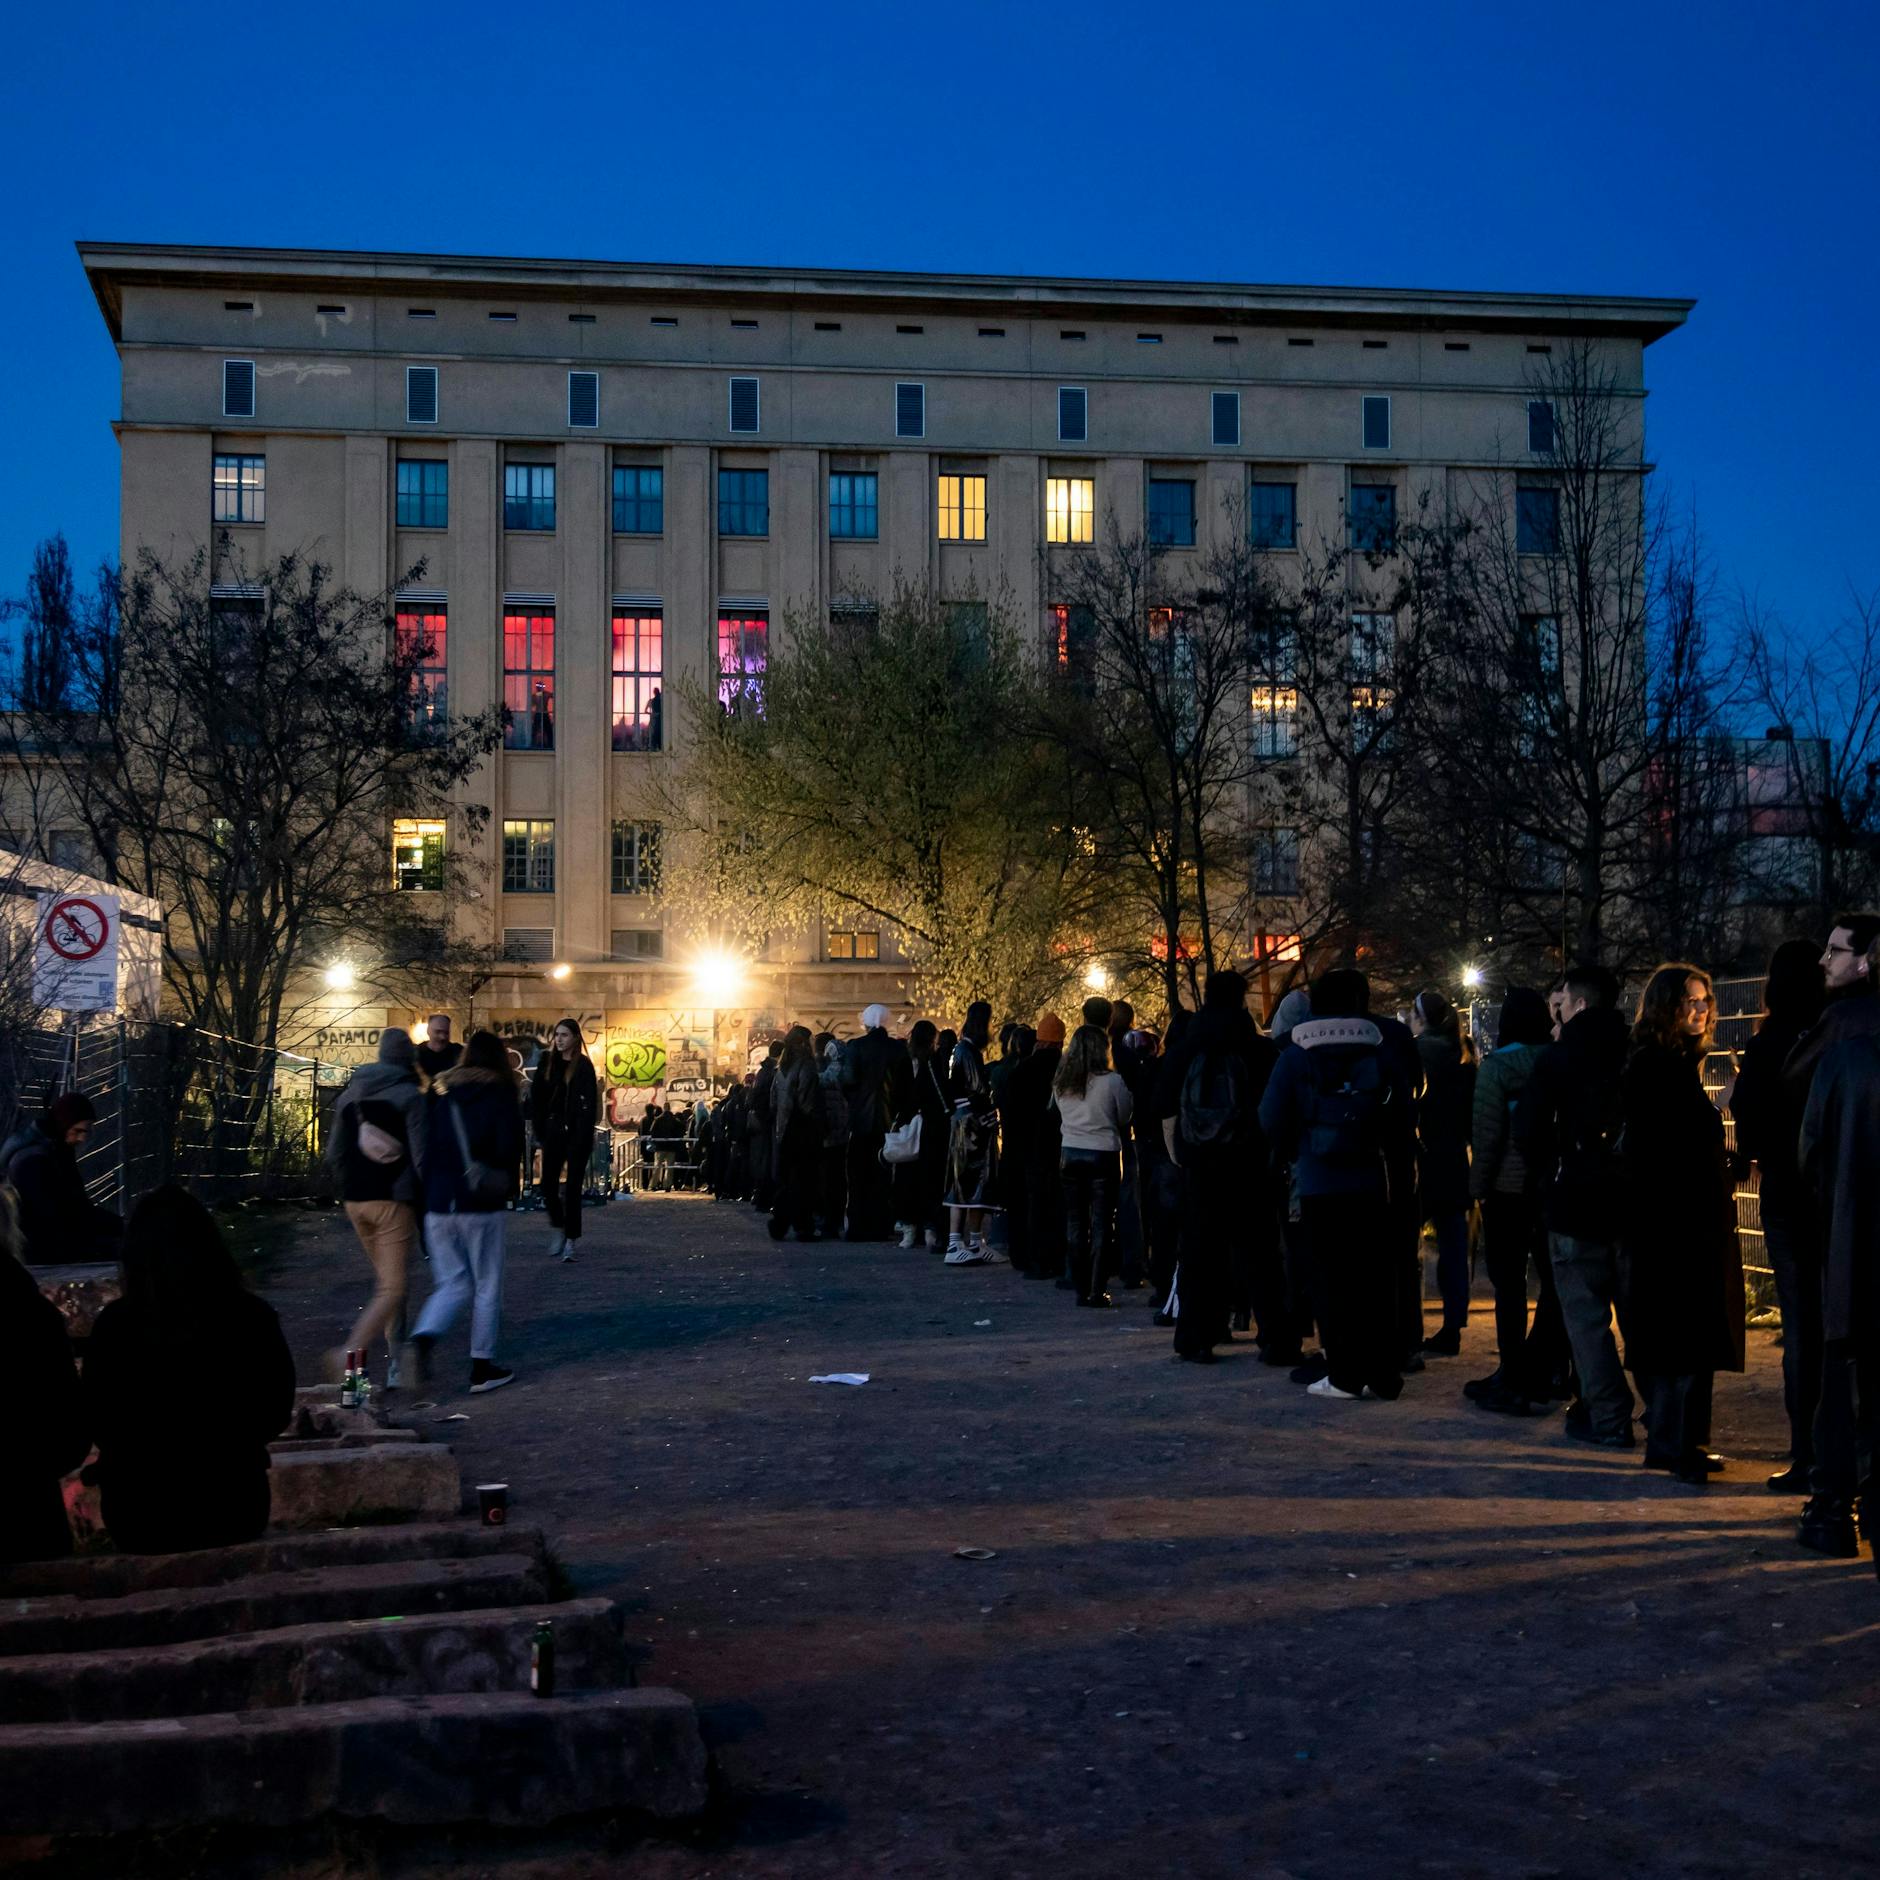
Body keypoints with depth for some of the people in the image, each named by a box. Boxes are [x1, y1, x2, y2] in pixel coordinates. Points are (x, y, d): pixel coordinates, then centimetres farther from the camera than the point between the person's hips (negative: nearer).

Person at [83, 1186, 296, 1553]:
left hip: (141, 1503, -1)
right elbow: (277, 1411, -2)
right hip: (232, 1498, 1)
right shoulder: (253, 1318, -16)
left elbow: (99, 1421, -5)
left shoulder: (115, 1325, -19)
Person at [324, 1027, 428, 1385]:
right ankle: (350, 1352, -22)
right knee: (393, 1287, -5)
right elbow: (421, 1155, -12)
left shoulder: (351, 1093, 10)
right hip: (393, 1200, -6)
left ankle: (394, 1362, 19)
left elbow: (334, 1152, 11)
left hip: (356, 1200, 6)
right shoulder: (410, 1095, -8)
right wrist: (430, 1199, -3)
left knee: (385, 1280, 19)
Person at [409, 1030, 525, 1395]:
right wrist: (505, 1188, 9)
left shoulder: (442, 1098, 6)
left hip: (437, 1204, 4)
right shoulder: (500, 1099, -5)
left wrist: (427, 1196, 11)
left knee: (452, 1283, 13)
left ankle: (423, 1337, -13)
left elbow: (425, 1149, 5)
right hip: (482, 1208, -4)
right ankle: (482, 1368, 12)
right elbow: (509, 1151, -9)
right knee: (487, 1288, 8)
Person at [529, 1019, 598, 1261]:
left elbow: (589, 1105, -9)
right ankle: (559, 1230, 22)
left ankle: (570, 1241, 7)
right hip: (553, 1132, 3)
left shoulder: (583, 1066, -6)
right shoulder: (547, 1062, 5)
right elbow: (536, 1098, 6)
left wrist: (584, 1138, -15)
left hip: (577, 1134, -3)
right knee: (548, 1185, 0)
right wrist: (539, 1132, 1)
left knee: (573, 1187, 0)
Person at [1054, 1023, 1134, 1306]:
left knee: (1075, 1223, 9)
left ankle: (1081, 1289, 10)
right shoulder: (1112, 1081, -11)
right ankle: (1096, 1290, -2)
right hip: (1103, 1154, -4)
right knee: (1102, 1224, 1)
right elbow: (1125, 1116, 1)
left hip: (1070, 1153, 4)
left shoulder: (1061, 1083, 3)